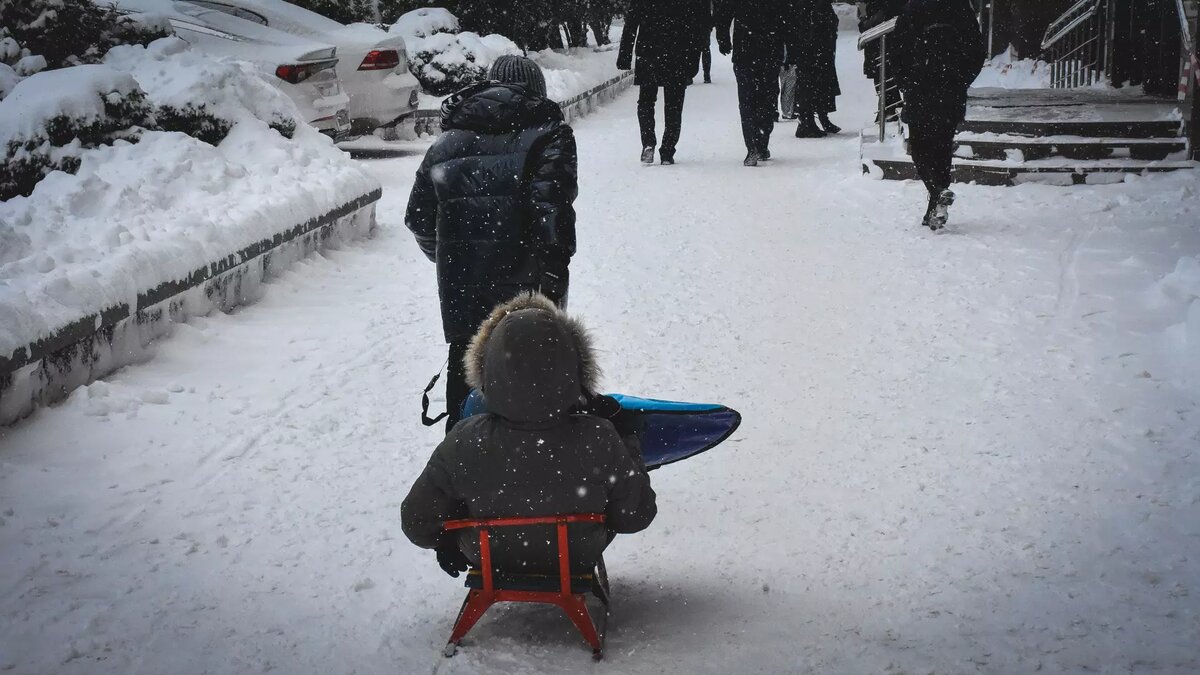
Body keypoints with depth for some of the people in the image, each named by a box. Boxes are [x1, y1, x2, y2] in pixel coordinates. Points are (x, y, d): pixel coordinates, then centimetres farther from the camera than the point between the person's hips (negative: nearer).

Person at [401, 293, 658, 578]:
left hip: (489, 562, 0)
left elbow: (417, 524, -17)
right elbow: (636, 517, -15)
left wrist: (448, 544, 6)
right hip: (577, 562, 0)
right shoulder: (600, 441, -32)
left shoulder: (463, 444, -32)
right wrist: (629, 454, 2)